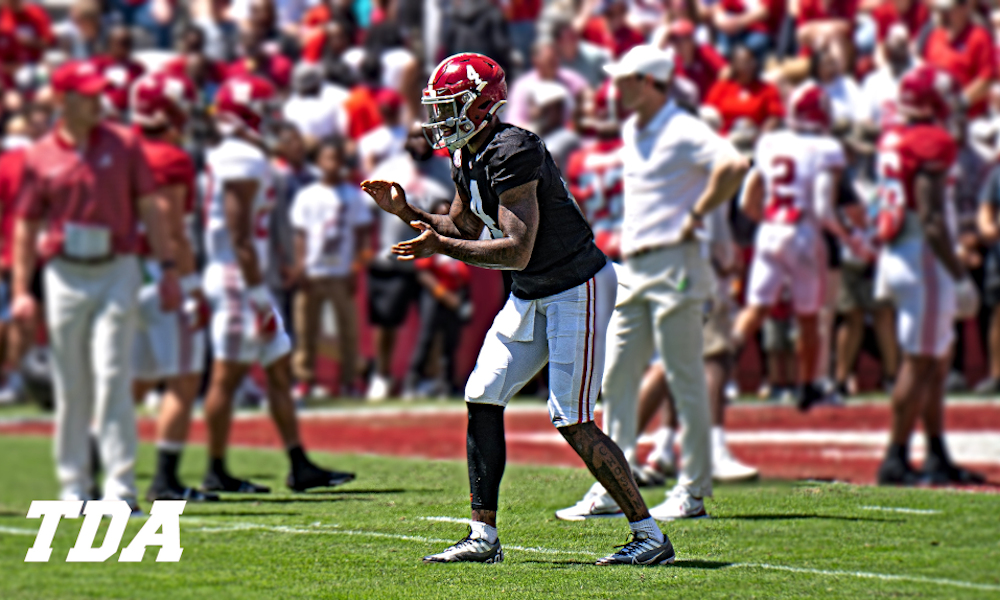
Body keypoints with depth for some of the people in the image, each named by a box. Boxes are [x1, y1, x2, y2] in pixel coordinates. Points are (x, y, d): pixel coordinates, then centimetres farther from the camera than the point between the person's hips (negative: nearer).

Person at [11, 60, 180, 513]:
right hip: (64, 276, 1)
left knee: (112, 377, -10)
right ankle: (73, 486, 15)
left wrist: (167, 269, -2)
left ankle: (120, 487, -12)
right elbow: (26, 226, 6)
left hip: (116, 271, -1)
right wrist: (21, 291, -1)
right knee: (71, 387, 7)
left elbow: (149, 208, 5)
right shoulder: (40, 157, 3)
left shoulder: (124, 144, 3)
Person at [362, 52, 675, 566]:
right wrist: (405, 211, 8)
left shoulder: (512, 153, -23)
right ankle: (483, 537, 9)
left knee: (573, 422, -10)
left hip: (577, 289, -10)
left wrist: (442, 247, -28)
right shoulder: (467, 158, 7)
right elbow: (465, 229, 20)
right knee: (482, 399, 3)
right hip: (531, 296, 10)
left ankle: (651, 537, -1)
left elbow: (517, 251, -27)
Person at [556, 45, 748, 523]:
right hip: (632, 268, 9)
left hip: (673, 267, -9)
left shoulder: (684, 132, -12)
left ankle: (693, 492, 2)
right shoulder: (631, 133, 15)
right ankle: (612, 489, 10)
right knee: (615, 378, 7)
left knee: (685, 379, -3)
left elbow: (734, 166, -28)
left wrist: (697, 215, -19)